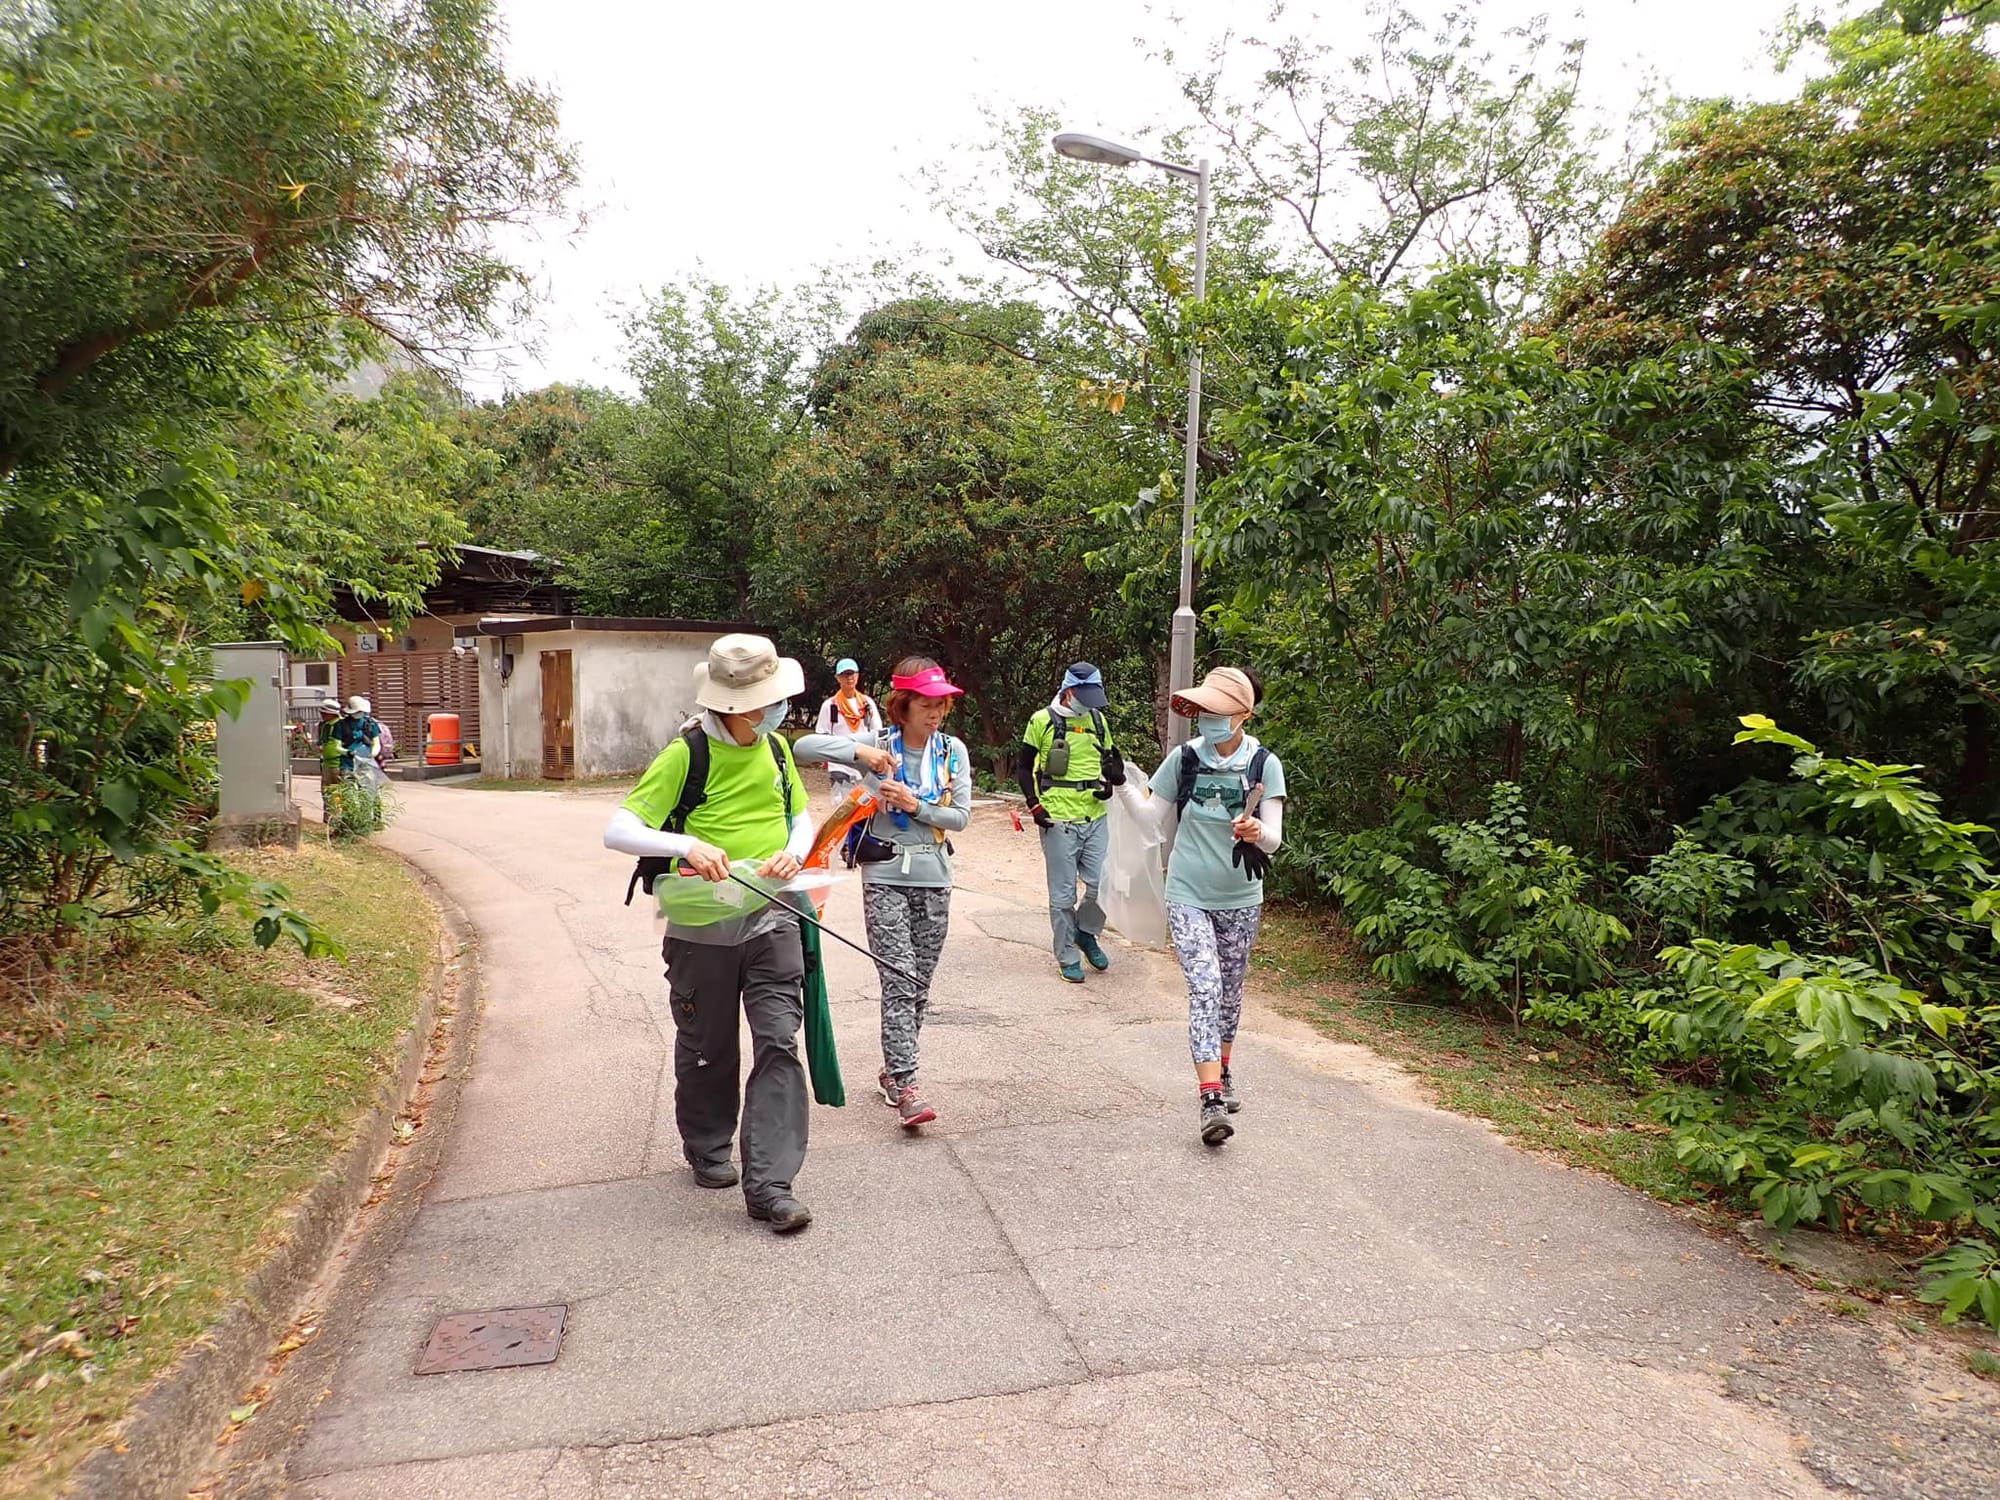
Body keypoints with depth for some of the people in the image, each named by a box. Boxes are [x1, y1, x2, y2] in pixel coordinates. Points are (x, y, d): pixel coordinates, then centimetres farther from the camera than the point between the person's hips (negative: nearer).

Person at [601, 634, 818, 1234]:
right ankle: (707, 1149, 39)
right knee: (707, 1049, 14)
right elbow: (616, 830, -15)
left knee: (779, 1043, -6)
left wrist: (793, 852, -5)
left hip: (772, 920, 3)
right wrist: (685, 845, -31)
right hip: (702, 927, -3)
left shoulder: (775, 746, 6)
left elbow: (802, 815, 18)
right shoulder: (686, 754, -11)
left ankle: (769, 1183, -1)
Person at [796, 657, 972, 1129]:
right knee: (899, 981, -11)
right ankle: (906, 1086, -9)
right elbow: (804, 747, -12)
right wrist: (857, 750, -25)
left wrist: (915, 806, -15)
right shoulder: (878, 745, -4)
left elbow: (962, 816, -1)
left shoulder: (953, 750, 2)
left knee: (919, 984, 11)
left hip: (934, 879, 3)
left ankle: (893, 1070, 28)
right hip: (885, 877, -3)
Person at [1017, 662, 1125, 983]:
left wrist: (1112, 780, 1)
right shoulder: (1042, 721, -3)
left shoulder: (1098, 720, 11)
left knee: (1103, 886, 0)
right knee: (1063, 896, 3)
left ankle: (1086, 932, 28)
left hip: (1096, 819, 4)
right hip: (1058, 822, -4)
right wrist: (1035, 804, -7)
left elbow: (1110, 758, 23)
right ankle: (1068, 959, 16)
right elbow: (1023, 766, 3)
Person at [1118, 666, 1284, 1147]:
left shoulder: (1264, 764, -9)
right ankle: (1212, 1100, -16)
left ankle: (1222, 1074, 40)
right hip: (1188, 896, -1)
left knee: (1229, 991, 17)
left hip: (1240, 900, 1)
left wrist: (1257, 832, -35)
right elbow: (1154, 815, 4)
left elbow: (1274, 838, -13)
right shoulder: (1185, 758, -6)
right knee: (1205, 988, -14)